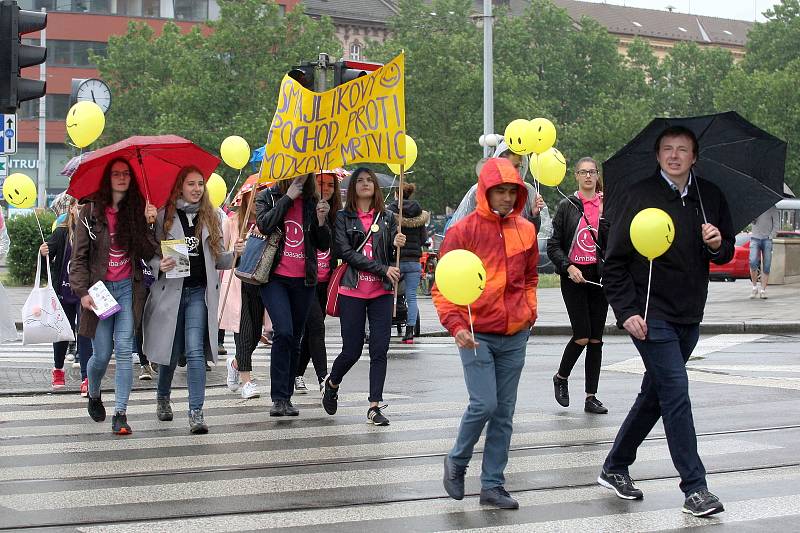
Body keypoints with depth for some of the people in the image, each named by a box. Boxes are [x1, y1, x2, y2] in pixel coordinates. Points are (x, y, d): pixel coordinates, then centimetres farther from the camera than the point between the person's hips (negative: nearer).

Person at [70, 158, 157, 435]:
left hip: (128, 288, 1)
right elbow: (79, 256, 0)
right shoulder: (91, 212, 0)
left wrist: (150, 224, -14)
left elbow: (147, 254, -2)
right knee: (102, 354, 2)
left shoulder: (138, 210, 5)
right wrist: (82, 291, -8)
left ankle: (120, 413, -6)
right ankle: (93, 396, 33)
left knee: (124, 350, -8)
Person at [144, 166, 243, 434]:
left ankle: (196, 412, -13)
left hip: (199, 291, 1)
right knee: (171, 351, 9)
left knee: (195, 352, -11)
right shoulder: (164, 216, 2)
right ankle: (162, 397, 37)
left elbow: (218, 260, 11)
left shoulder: (211, 217, 10)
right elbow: (151, 255, 4)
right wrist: (160, 265, -17)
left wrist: (234, 253, -9)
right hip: (170, 289, 0)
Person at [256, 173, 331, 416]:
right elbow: (264, 225, -16)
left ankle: (287, 398, 18)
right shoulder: (267, 197, 4)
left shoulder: (312, 202, 10)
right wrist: (288, 197, -12)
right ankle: (279, 398, -15)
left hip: (303, 280, 4)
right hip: (275, 277, -4)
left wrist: (321, 220, -7)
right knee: (283, 332, -19)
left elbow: (324, 245, 11)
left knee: (295, 339, 8)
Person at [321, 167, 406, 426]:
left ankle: (374, 406, 2)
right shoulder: (343, 218, 2)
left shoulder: (387, 218, 11)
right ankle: (332, 384, 31)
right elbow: (346, 252, -8)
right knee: (352, 351, 1)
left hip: (382, 292, 2)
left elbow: (392, 257, 10)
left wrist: (397, 245, -13)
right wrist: (382, 269, -13)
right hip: (352, 291, -2)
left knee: (380, 350, -3)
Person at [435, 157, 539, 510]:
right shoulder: (464, 231, -7)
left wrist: (529, 309, 10)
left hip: (515, 336, 5)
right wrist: (455, 325, -19)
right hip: (477, 335, -5)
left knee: (504, 412, 7)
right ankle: (456, 462, 14)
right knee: (484, 404, -13)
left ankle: (492, 485, 15)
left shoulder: (525, 231, 7)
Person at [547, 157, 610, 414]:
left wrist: (606, 217, -9)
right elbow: (554, 245, -1)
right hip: (574, 276, -3)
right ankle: (561, 378, 17)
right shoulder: (567, 206, 1)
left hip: (599, 276, 3)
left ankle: (591, 397, 10)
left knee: (596, 338, 4)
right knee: (582, 335, -10)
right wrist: (568, 267, -13)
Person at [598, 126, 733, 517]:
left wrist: (719, 244, -8)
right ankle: (695, 488, -9)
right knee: (676, 393, -12)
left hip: (689, 316, 6)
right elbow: (614, 260, -6)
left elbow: (726, 254, 16)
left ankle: (614, 468, 28)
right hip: (650, 315, -6)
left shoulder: (709, 197, 7)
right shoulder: (640, 196, -7)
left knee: (655, 395, 13)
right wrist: (626, 311, -13)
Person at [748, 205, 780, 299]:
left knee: (766, 266, -4)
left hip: (767, 239, 0)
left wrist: (770, 237, -5)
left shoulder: (772, 208, 5)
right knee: (753, 263, -18)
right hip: (755, 238, 1)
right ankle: (755, 287, -5)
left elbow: (776, 225, 5)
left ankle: (763, 290, 1)